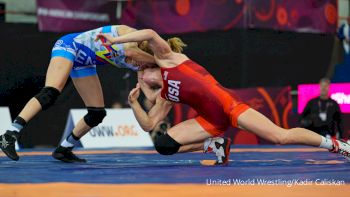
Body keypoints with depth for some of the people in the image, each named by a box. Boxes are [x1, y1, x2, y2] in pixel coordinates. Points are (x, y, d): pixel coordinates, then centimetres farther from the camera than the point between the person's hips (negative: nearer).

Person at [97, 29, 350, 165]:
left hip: (225, 103, -7)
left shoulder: (167, 58, 6)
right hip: (210, 121, 7)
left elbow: (151, 34, -10)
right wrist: (134, 103, 10)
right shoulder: (165, 98, 22)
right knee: (164, 144, -5)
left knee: (282, 136, -17)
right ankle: (215, 145, 2)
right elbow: (148, 125, 20)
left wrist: (115, 39, -4)